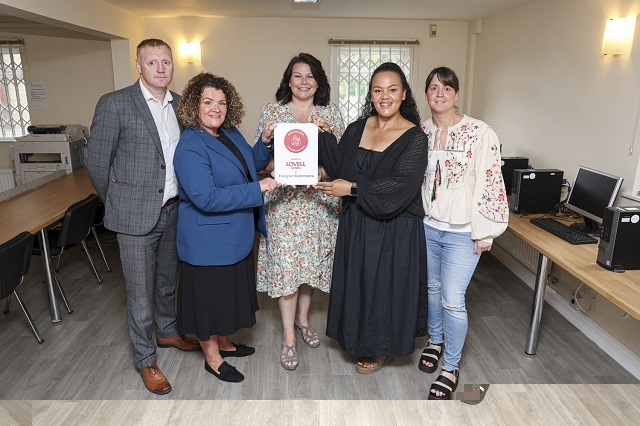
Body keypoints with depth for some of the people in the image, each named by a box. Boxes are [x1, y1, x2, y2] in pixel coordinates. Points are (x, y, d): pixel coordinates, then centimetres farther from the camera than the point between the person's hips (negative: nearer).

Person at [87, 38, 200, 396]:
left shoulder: (180, 104, 5)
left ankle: (167, 331, 46)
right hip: (136, 215, -5)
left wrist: (181, 197, 11)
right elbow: (98, 161, -5)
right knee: (141, 292, 7)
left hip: (173, 210, 5)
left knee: (168, 280, 22)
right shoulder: (115, 104, -11)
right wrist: (119, 203, 3)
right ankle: (146, 359, 26)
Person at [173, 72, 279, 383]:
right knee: (209, 296, 9)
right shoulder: (190, 148, -22)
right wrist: (257, 189, -27)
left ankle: (224, 343, 44)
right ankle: (212, 358, 30)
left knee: (230, 292, 22)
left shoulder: (230, 133, 3)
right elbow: (207, 199, -29)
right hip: (208, 242, -8)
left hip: (235, 236, 9)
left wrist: (266, 142, -4)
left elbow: (251, 165, 15)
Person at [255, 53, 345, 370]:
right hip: (284, 199, -2)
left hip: (320, 199, 3)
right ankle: (288, 336, 10)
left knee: (314, 260, 11)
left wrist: (327, 133, -13)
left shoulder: (331, 113, 7)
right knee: (286, 263, -4)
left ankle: (302, 318, 33)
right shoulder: (272, 111, 3)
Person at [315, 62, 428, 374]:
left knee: (386, 285, 8)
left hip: (394, 230, -5)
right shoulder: (357, 128, 4)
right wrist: (323, 136, -6)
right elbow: (339, 167, 5)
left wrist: (353, 189, -21)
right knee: (358, 282, 17)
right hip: (356, 224, 5)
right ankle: (363, 339, 40)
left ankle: (383, 349, 31)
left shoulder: (414, 138, -13)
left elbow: (401, 186, -22)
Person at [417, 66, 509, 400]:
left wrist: (485, 232, -12)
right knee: (432, 287, 19)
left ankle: (451, 368, 16)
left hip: (462, 232, -4)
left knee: (452, 300, -3)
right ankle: (435, 341, 43)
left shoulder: (480, 133, -12)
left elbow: (490, 184, -12)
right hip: (426, 225, 5)